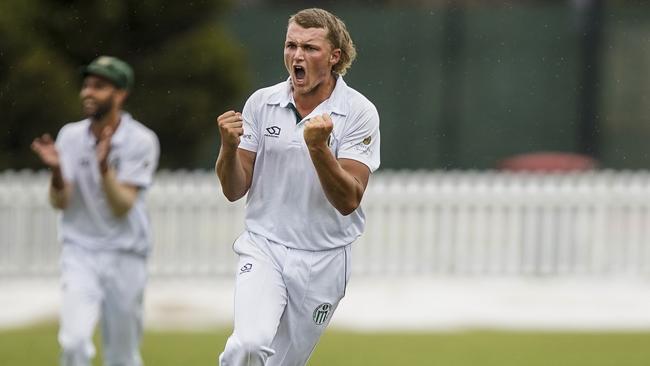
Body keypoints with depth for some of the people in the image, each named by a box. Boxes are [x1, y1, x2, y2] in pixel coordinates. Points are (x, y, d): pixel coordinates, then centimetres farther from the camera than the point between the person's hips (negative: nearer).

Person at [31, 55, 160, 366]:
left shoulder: (141, 141, -10)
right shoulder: (71, 136, -1)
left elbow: (122, 207, -18)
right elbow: (59, 202, -7)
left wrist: (104, 168, -34)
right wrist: (56, 170, -27)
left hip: (125, 257, -1)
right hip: (80, 252, 1)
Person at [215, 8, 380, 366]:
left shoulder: (359, 113, -8)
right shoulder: (262, 103, 0)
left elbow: (348, 201, -15)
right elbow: (234, 190, 1)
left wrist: (319, 148, -29)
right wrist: (229, 146, -18)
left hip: (323, 260, 0)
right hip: (264, 246, 0)